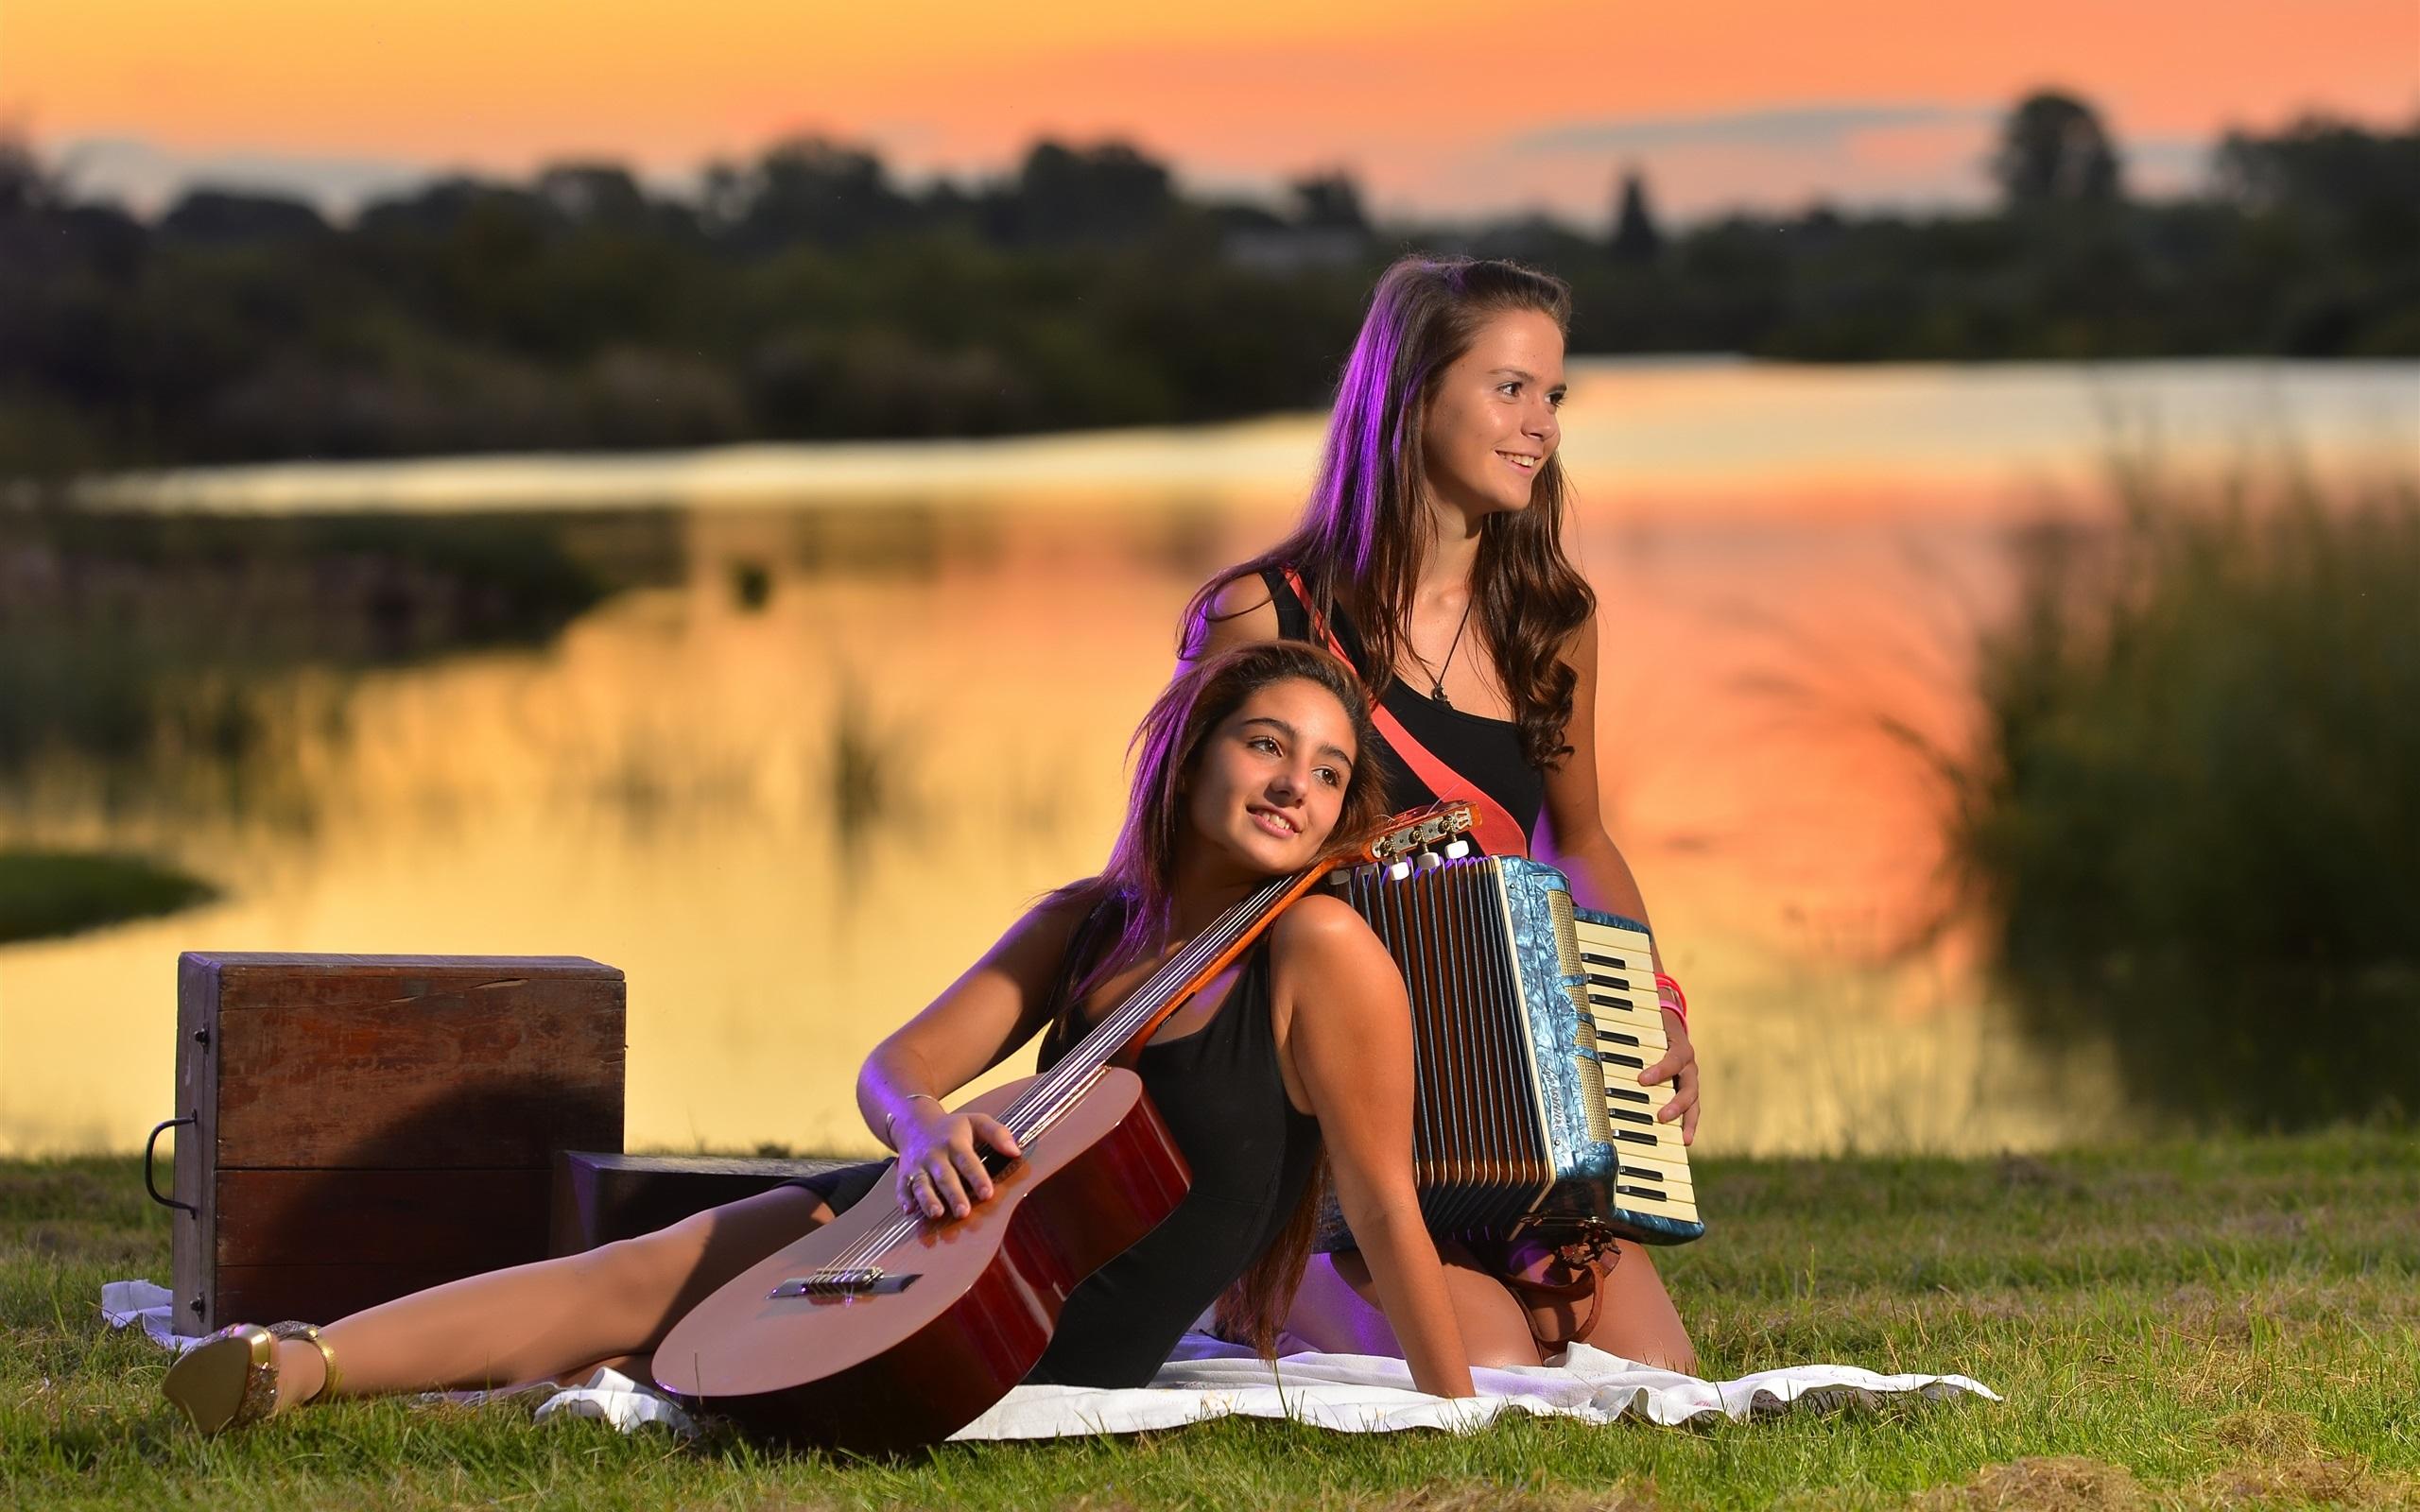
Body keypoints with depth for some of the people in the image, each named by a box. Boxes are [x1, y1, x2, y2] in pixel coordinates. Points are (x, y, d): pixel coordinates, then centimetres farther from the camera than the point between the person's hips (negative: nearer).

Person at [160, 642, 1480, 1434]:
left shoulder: (1322, 954, -17)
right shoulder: (1087, 926, 4)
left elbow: (1387, 1205, -16)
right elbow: (898, 1064, 1)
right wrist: (926, 1127, -23)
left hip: (1060, 1342, -6)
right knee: (629, 1276, -7)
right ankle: (300, 1363, -11)